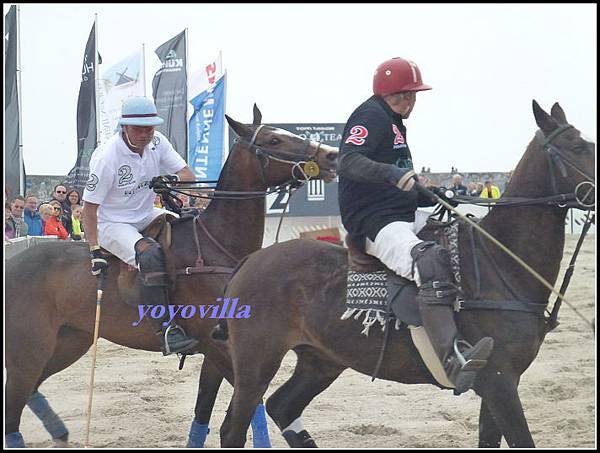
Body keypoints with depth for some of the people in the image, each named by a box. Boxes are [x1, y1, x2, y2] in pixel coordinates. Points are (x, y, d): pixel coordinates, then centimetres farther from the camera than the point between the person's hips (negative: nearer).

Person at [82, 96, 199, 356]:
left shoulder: (157, 142, -5)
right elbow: (89, 208, -19)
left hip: (146, 215, 7)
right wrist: (95, 251, -25)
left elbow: (187, 174, -1)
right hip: (112, 224, -7)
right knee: (150, 255, -35)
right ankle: (166, 331, -36)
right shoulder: (106, 157, -23)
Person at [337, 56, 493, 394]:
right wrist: (394, 174, -38)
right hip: (376, 224, -11)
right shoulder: (370, 116, -5)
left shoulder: (394, 123, 25)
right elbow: (348, 162, -24)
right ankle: (454, 359, -54)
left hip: (403, 218, 11)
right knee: (433, 262, -35)